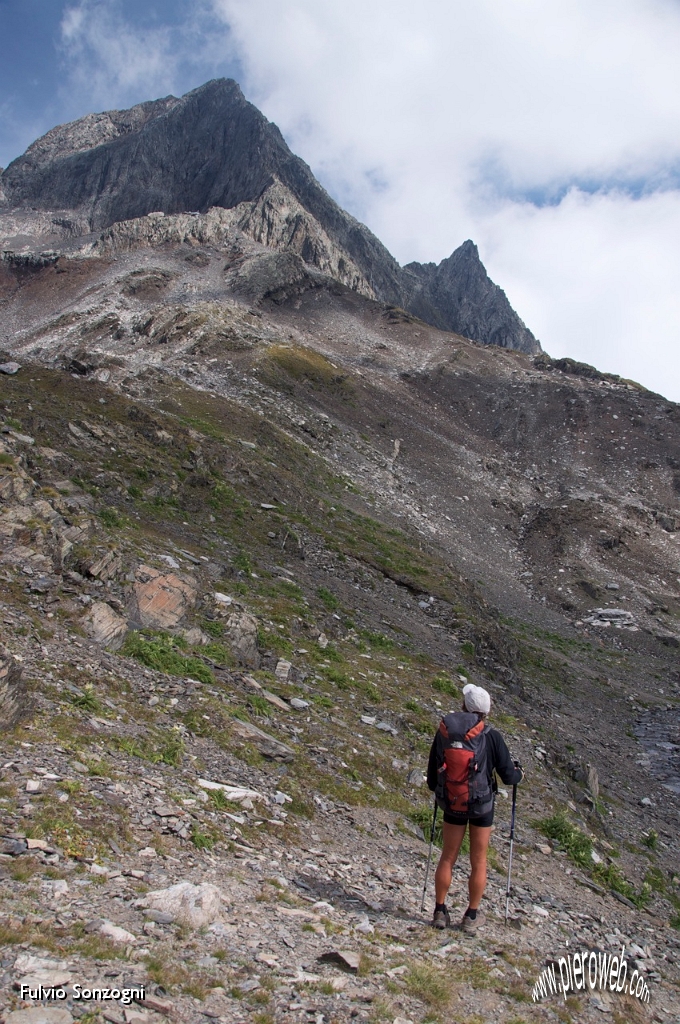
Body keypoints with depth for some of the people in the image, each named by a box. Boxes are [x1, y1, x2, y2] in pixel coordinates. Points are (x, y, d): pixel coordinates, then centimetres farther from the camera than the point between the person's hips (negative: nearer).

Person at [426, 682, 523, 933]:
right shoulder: (491, 737, -17)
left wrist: (437, 789, 21)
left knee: (447, 858, 17)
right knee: (478, 862, 14)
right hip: (482, 807, -2)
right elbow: (508, 776, -9)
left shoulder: (443, 733, -9)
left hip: (451, 804, 2)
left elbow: (432, 776, -1)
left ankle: (440, 912, 25)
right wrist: (518, 773, 14)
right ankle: (472, 916, 24)